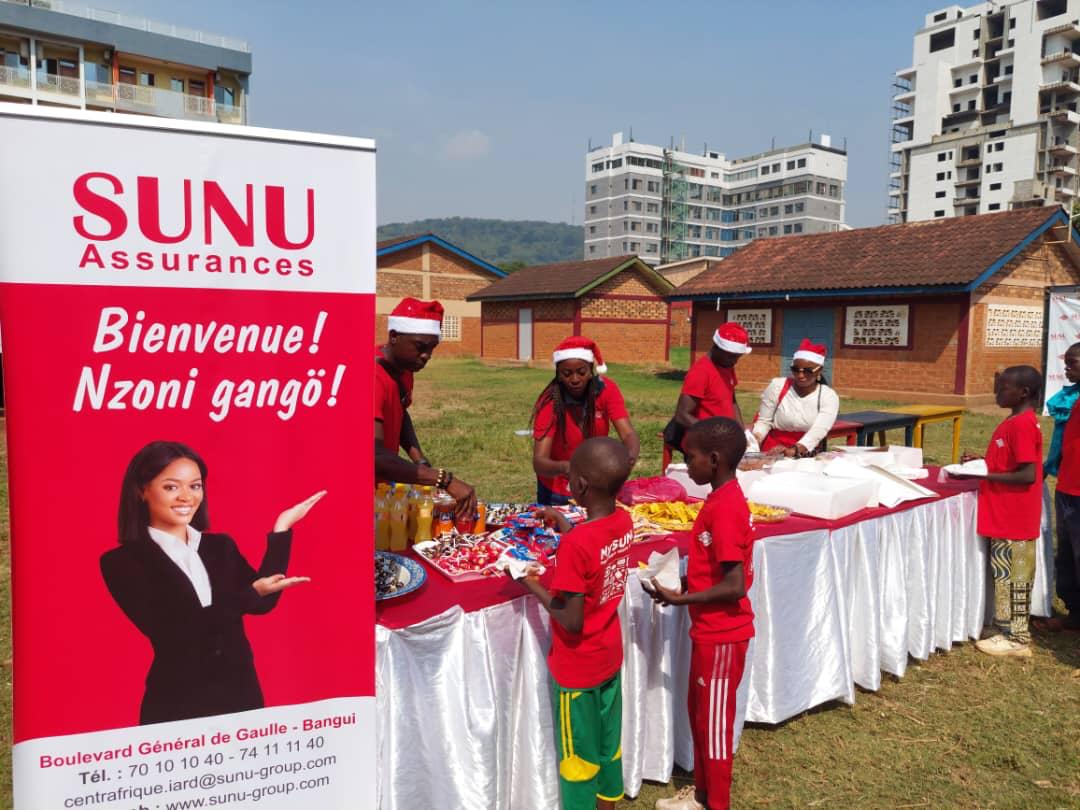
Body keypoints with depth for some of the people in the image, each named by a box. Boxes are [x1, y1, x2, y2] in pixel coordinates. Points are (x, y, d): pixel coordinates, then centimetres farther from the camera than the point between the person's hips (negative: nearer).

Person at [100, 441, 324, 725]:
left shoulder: (220, 546, 7)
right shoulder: (122, 562, -6)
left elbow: (262, 602, -6)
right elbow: (171, 632, -17)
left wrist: (282, 528, -4)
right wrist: (251, 593, -25)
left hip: (242, 693, 4)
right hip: (176, 704, -4)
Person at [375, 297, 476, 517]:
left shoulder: (403, 366, 0)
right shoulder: (372, 379, -27)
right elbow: (374, 455, -39)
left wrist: (421, 462, 0)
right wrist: (445, 480, -43)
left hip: (383, 487, 8)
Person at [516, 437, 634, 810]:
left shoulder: (574, 545, -32)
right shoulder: (623, 521, -10)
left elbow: (572, 622, -26)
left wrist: (531, 583, -16)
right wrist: (565, 524, 10)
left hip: (576, 668, -7)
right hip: (610, 657, 7)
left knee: (578, 755, 15)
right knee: (608, 744, 24)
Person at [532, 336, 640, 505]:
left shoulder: (607, 389, -16)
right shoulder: (550, 402, -24)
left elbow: (628, 435, -24)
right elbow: (539, 462, -31)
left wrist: (631, 456, -46)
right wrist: (564, 468, -51)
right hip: (556, 492, -2)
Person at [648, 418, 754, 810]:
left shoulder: (724, 509, -26)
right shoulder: (723, 499, 5)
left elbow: (735, 585, -27)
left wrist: (680, 599, -22)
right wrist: (688, 581, 4)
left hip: (721, 635, -10)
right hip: (711, 630, 10)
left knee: (715, 720, 7)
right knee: (699, 711, 21)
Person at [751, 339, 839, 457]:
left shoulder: (829, 397, -3)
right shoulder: (777, 386, -3)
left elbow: (818, 431, -16)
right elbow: (764, 421, 3)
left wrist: (793, 451, -32)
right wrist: (754, 439, -18)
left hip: (808, 456, -2)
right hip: (773, 454, 2)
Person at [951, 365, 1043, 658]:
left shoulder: (1022, 425, -20)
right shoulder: (1017, 422, 11)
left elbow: (1028, 475, -24)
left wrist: (984, 475, -21)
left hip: (1013, 518, -10)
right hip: (1007, 515, 10)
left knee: (1011, 577, 0)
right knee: (1009, 575, 15)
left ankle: (1016, 639, 11)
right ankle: (1011, 631, 25)